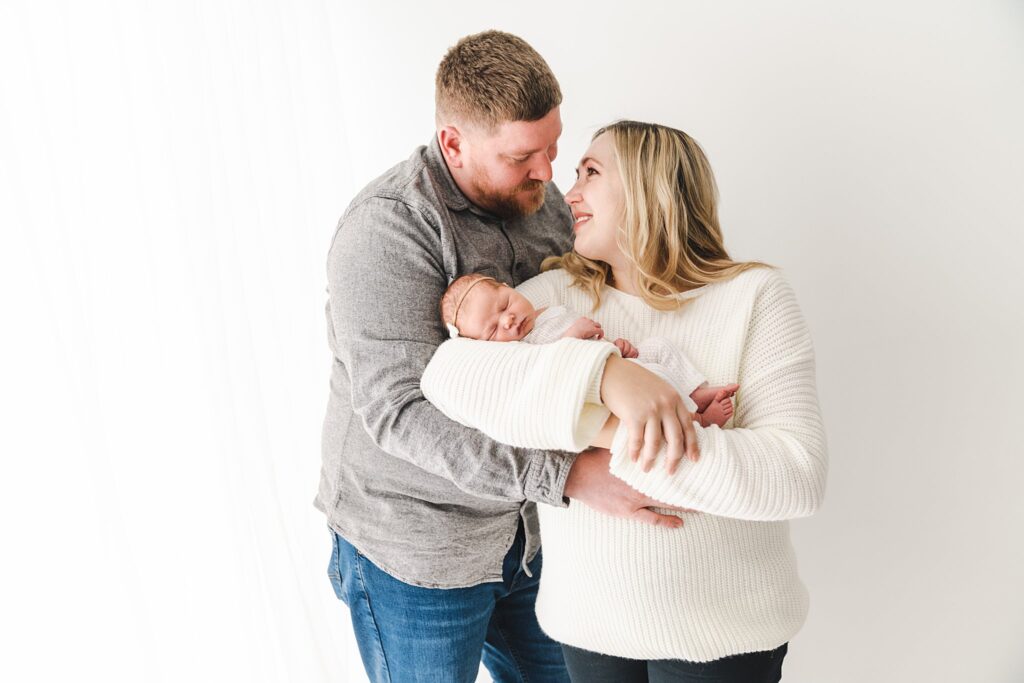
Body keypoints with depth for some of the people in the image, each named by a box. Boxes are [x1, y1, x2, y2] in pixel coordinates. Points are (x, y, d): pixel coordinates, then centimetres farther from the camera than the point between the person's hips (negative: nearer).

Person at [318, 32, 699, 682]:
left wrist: (610, 366, -33)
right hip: (415, 552, -6)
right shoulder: (388, 227, -23)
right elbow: (398, 411, -30)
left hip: (524, 530, 7)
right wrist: (565, 475, -36)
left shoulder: (543, 202, 0)